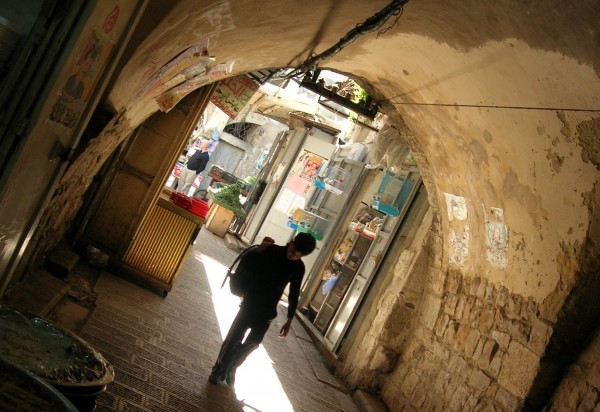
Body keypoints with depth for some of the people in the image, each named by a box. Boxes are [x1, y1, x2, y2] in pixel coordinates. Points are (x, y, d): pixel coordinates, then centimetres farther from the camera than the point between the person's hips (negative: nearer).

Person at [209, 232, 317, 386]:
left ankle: (231, 368, 29)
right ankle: (219, 368, 22)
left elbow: (294, 294, 3)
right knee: (234, 338, 2)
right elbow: (247, 265, -12)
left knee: (252, 342, 6)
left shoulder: (298, 268, -5)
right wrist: (260, 249, -24)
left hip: (267, 310, 2)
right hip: (251, 302, -2)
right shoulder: (273, 250, -12)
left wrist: (289, 320, 3)